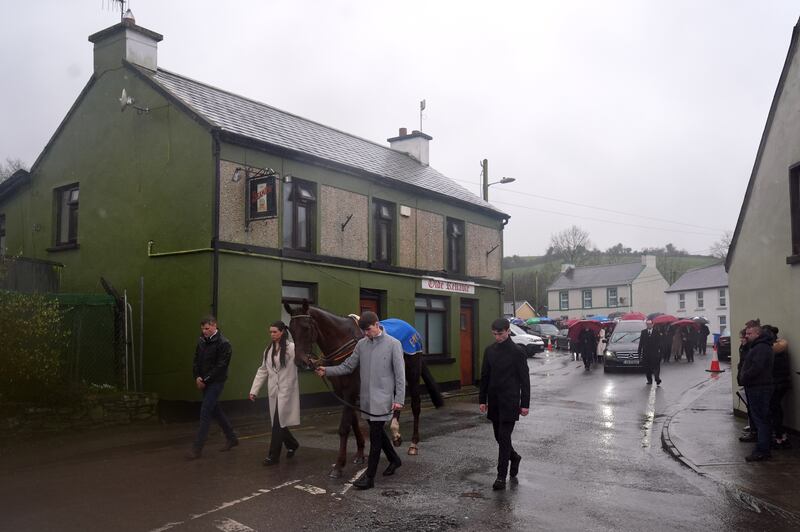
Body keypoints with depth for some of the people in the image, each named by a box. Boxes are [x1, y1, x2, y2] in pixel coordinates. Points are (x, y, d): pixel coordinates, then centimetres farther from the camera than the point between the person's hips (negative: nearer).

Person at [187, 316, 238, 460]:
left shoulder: (223, 344, -15)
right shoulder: (201, 341, 6)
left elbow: (221, 366, -17)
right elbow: (196, 360, 10)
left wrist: (205, 380, -16)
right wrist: (197, 377, -5)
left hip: (216, 382, -8)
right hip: (204, 382, 8)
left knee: (205, 413, -9)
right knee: (216, 410, 15)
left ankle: (197, 448, -3)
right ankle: (232, 438, 30)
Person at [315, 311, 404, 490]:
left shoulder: (393, 344, -9)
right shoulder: (361, 344, 4)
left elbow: (400, 374, -9)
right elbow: (348, 366, 6)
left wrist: (399, 399, -13)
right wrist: (327, 371, -8)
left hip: (382, 398, -6)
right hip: (367, 398, 6)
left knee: (375, 436, -4)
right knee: (377, 431, 18)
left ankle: (369, 477, 4)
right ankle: (394, 460, 40)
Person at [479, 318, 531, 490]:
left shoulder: (516, 352, -8)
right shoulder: (489, 351, 7)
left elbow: (524, 379, -6)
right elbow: (484, 377, 12)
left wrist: (525, 404, -7)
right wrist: (482, 400, 9)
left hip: (510, 401, -5)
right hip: (494, 401, 5)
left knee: (504, 437, -7)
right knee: (499, 436, 13)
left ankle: (501, 477, -1)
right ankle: (514, 458, 41)